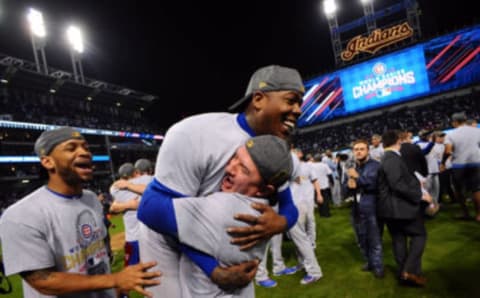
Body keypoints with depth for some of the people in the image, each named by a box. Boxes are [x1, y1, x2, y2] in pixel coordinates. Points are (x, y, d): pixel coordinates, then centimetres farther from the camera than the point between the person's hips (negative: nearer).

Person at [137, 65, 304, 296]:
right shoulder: (195, 134, -33)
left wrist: (279, 222, -32)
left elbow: (287, 205, -5)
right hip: (168, 244, -5)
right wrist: (215, 269, -33)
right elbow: (155, 207, -32)